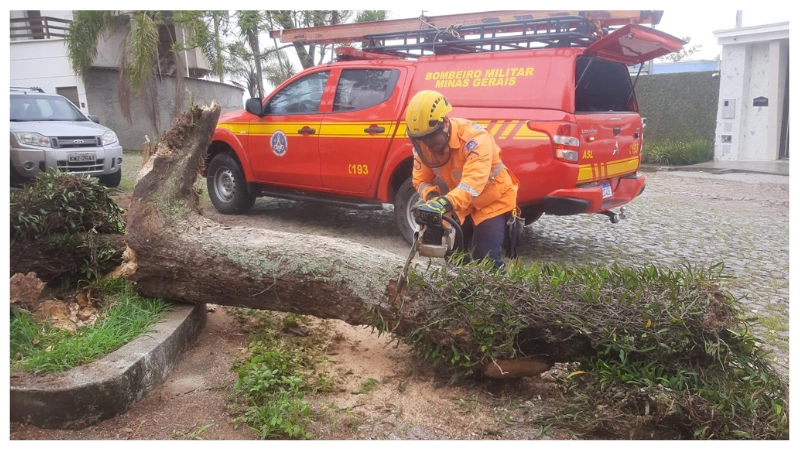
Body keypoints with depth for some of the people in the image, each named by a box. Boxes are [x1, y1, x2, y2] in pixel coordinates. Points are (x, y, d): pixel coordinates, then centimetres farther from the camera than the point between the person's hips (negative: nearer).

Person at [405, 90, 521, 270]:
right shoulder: (422, 145, -14)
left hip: (493, 201, -7)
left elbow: (474, 180, -48)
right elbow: (421, 179, -8)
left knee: (485, 260, -16)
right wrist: (432, 197, -31)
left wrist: (446, 203, -64)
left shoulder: (474, 137, -36)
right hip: (463, 205, 7)